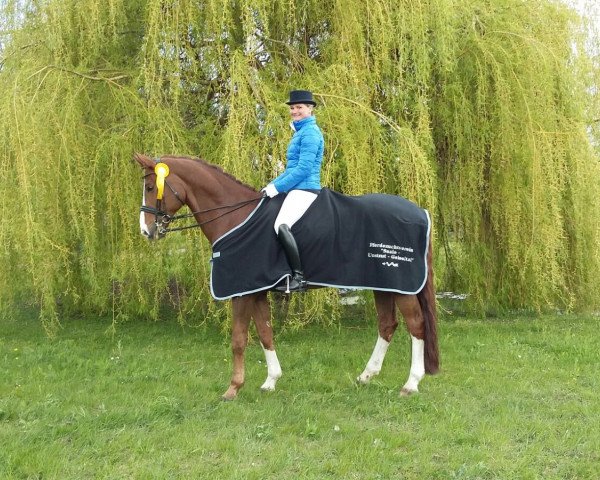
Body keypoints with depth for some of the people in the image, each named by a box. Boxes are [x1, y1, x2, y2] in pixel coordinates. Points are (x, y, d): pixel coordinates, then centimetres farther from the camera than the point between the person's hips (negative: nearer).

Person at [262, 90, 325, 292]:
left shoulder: (310, 133, -10)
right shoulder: (301, 132, 21)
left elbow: (303, 169, -18)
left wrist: (277, 187, -15)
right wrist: (272, 185, 15)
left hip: (305, 190, -11)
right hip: (297, 190, 12)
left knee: (281, 225, -31)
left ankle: (299, 277, -31)